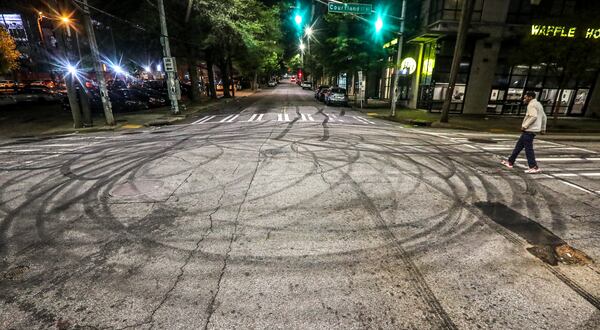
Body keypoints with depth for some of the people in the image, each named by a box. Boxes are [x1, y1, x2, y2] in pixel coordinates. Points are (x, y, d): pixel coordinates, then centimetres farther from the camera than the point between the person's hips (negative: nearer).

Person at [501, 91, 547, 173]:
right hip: (530, 130, 10)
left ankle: (534, 167, -6)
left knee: (528, 149, -7)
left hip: (529, 130, -10)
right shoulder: (538, 104, 20)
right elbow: (544, 117, 24)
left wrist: (525, 126, -20)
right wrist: (543, 128, 26)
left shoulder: (531, 105, -11)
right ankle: (510, 162, 19)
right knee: (519, 145, 14)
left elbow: (533, 117, -24)